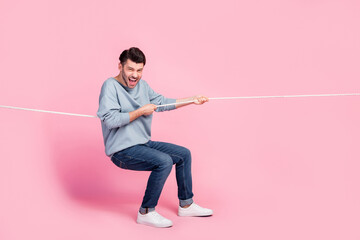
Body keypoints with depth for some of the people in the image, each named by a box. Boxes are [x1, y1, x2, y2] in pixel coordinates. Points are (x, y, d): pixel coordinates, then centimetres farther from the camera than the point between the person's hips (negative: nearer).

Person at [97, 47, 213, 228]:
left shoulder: (142, 85, 9)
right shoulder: (110, 86, -14)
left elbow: (162, 102, 21)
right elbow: (110, 119, -24)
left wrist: (192, 100, 18)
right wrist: (140, 111, -17)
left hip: (144, 144, 9)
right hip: (122, 151, -9)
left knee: (184, 154, 10)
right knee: (164, 161, -28)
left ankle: (186, 205, 23)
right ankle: (146, 212, -14)